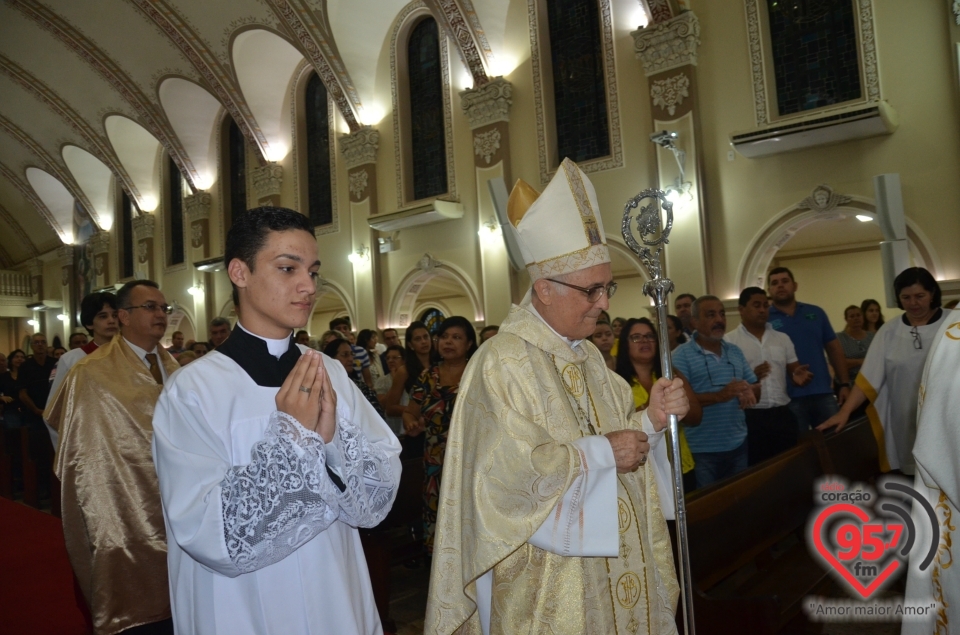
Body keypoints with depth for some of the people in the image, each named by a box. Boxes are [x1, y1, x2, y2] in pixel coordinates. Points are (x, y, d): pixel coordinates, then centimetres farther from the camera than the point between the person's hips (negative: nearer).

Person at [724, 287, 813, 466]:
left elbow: (793, 370, 15)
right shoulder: (729, 341, -2)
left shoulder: (782, 338, 13)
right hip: (750, 416, -4)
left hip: (782, 413, 4)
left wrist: (797, 376, -9)